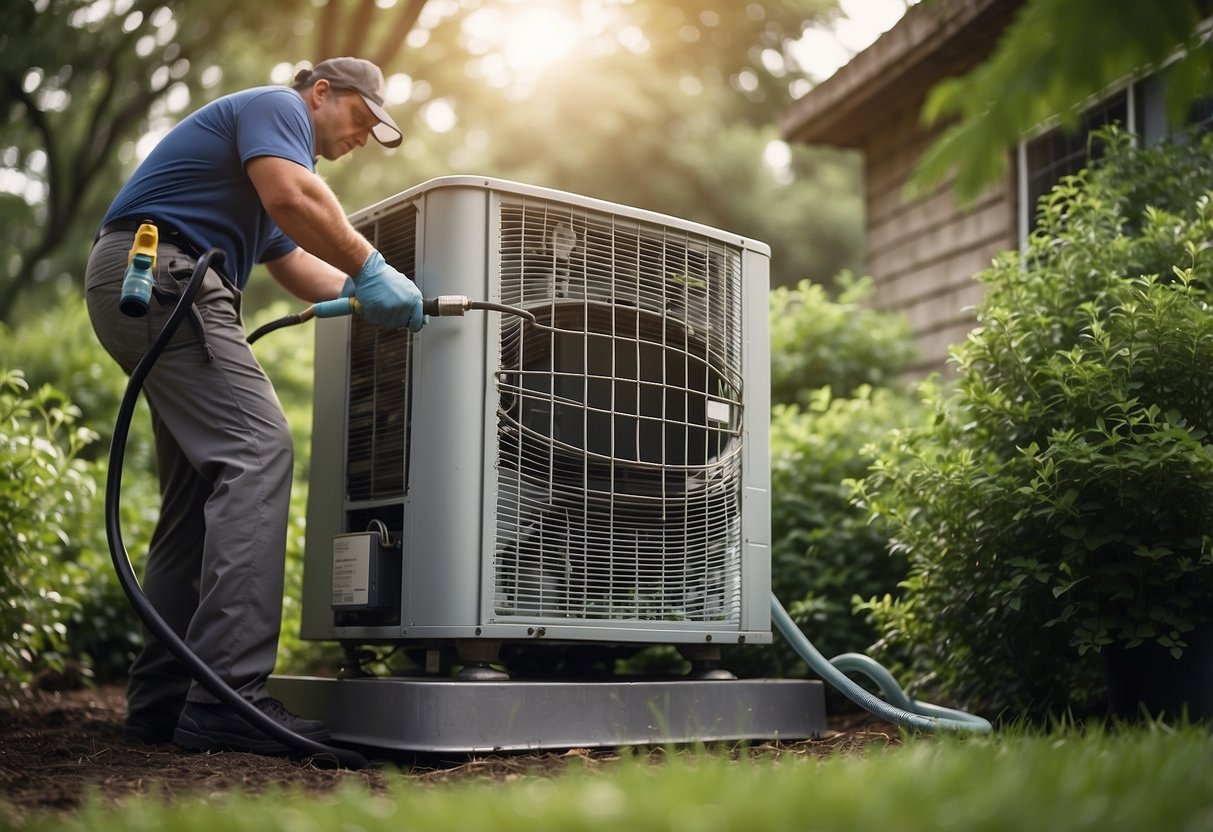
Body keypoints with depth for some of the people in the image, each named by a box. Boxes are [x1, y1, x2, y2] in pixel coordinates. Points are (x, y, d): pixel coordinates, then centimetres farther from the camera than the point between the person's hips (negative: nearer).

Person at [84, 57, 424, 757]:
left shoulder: (275, 132, 32)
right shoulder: (276, 106, 2)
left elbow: (302, 272, 29)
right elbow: (291, 197, -19)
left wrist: (375, 293, 17)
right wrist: (372, 269, -15)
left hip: (158, 289, 11)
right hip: (160, 272, -11)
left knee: (202, 489, 7)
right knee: (257, 451, -21)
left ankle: (161, 699, 6)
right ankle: (228, 695, -28)